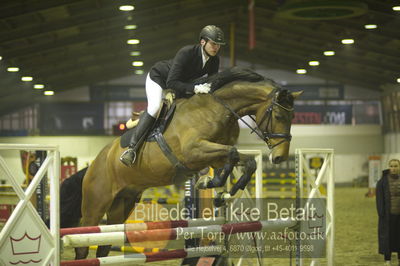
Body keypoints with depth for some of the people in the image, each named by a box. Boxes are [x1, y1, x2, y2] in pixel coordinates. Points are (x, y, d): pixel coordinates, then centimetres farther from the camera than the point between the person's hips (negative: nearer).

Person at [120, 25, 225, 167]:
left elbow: (213, 84, -1)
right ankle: (132, 148, -31)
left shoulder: (214, 61, -15)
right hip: (158, 78, -9)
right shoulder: (186, 53, -36)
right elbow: (171, 83, -40)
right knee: (155, 107, -28)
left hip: (181, 83, 9)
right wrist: (195, 88, -49)